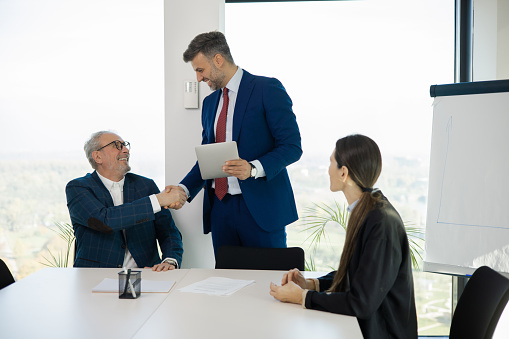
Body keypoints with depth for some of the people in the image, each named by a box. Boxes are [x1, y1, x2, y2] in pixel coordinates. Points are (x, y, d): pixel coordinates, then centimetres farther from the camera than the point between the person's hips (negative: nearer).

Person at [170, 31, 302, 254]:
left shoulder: (267, 89, -5)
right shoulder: (210, 103, 18)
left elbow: (292, 146, -10)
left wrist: (254, 169, -24)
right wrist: (184, 189, 4)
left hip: (259, 208, -6)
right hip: (220, 208, 6)